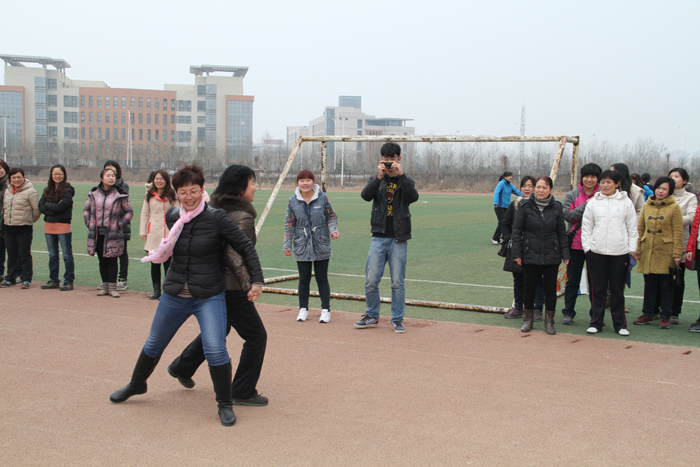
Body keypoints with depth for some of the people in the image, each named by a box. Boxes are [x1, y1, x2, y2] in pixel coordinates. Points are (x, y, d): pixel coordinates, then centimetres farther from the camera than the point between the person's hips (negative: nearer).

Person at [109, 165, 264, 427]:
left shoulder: (216, 219, -13)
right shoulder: (172, 218, -1)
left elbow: (246, 247, -9)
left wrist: (257, 280, -12)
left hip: (209, 298, -4)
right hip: (174, 295, 5)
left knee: (215, 350, -17)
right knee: (154, 344, 19)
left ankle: (225, 405, 3)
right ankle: (137, 384, 47)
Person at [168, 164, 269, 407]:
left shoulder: (215, 210, 7)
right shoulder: (243, 218, -19)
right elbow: (234, 254, -27)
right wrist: (248, 285, -25)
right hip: (231, 288, -9)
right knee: (256, 336, 2)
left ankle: (182, 367, 42)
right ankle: (243, 392, 8)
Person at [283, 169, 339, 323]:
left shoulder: (323, 198, -3)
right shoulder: (293, 201, 1)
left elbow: (331, 217, 6)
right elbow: (289, 224, 6)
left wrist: (333, 230, -12)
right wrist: (287, 244, 3)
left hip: (321, 246, -1)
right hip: (302, 247, 1)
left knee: (322, 279, 4)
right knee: (303, 279, 6)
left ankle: (325, 310, 14)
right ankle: (303, 309, 21)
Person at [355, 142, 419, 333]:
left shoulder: (406, 181, 5)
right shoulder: (376, 179, 8)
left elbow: (413, 197, -16)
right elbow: (365, 195, -11)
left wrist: (401, 175, -24)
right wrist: (379, 177, -23)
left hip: (399, 240, -1)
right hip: (379, 238, 1)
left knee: (398, 283, 2)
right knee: (371, 281, 2)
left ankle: (397, 319, 13)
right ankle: (372, 317, 18)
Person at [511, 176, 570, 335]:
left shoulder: (556, 207, 2)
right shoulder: (526, 206, -3)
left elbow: (562, 232, 7)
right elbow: (517, 230, 0)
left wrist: (565, 253, 3)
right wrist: (517, 253, -4)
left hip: (551, 256, 1)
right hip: (530, 255, -1)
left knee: (550, 288, 6)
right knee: (529, 287, 7)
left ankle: (549, 321, 19)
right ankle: (528, 319, 22)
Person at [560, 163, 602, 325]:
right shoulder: (572, 195, 3)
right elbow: (567, 215, -10)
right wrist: (586, 205, -15)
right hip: (576, 243, 0)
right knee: (572, 280, 8)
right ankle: (568, 313, 17)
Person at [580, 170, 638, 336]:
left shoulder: (626, 202, 4)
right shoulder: (593, 202, 6)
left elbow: (632, 227, 6)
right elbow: (586, 227, 8)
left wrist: (632, 248, 1)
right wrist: (587, 246, 0)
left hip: (620, 252, -1)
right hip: (596, 252, 1)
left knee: (618, 290, 6)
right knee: (598, 290, 4)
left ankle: (620, 324, 15)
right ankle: (596, 323, 13)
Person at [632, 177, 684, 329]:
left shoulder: (674, 207, -3)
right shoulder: (647, 206, 9)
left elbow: (678, 232, -5)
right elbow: (640, 229, 10)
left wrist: (677, 254, -10)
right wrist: (637, 250, 3)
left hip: (665, 252, -3)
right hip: (648, 251, 4)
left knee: (666, 285, 1)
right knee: (649, 284, 9)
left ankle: (665, 317, 8)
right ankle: (647, 314, 18)